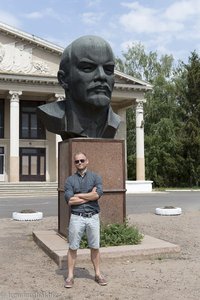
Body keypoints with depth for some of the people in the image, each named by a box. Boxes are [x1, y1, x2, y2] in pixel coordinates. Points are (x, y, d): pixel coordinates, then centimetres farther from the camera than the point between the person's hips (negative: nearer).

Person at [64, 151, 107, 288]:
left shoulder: (95, 177, 5)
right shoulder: (70, 180, 4)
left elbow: (98, 194, -12)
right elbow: (70, 200, -9)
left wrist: (78, 195, -8)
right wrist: (89, 196, -9)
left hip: (93, 217, 1)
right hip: (76, 217, 0)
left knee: (95, 247, 10)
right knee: (73, 248, 4)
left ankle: (98, 274, 22)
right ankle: (70, 276, 14)